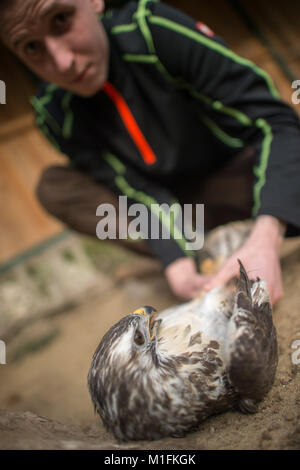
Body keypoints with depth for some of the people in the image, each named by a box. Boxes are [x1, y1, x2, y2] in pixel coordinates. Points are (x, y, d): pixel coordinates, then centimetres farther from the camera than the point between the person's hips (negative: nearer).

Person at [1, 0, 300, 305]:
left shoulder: (156, 30, -29)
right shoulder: (55, 114, -19)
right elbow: (140, 192, -17)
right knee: (53, 188, -19)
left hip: (229, 176, -3)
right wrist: (179, 266, -35)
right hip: (164, 192, 3)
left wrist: (265, 239, -46)